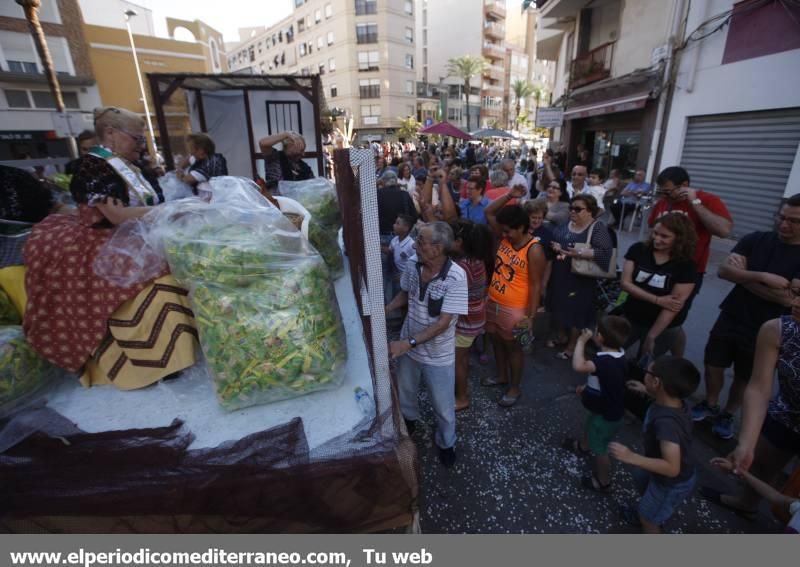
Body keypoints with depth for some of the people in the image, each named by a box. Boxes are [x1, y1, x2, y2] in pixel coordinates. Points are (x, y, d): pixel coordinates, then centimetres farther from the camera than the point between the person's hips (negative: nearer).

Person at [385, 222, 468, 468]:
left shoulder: (456, 277, -29)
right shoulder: (413, 264, -12)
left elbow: (443, 323, -28)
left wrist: (408, 343, -32)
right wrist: (384, 310, -6)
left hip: (438, 355, -5)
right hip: (407, 346, 5)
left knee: (443, 406, 17)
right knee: (404, 391, 29)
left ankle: (446, 443, 47)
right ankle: (409, 421, 61)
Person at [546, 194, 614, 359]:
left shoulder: (598, 227, -11)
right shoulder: (564, 224, 6)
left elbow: (605, 252, -21)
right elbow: (552, 240, 15)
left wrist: (579, 253, -29)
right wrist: (554, 246, -8)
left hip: (580, 279, -6)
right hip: (559, 276, 6)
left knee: (577, 311, 7)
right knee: (558, 307, 18)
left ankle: (572, 345, 26)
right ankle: (561, 336, 40)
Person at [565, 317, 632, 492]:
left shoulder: (605, 361, -40)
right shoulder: (617, 356, -8)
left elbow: (579, 366, -54)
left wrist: (581, 341, -40)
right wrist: (587, 387, 16)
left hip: (606, 416, -9)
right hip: (608, 409, 9)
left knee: (599, 449, 13)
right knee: (589, 426, 35)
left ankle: (603, 482, 37)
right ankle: (582, 447, 64)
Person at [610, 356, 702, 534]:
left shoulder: (667, 421, -43)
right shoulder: (674, 400, -18)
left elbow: (672, 468, -41)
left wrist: (631, 457, -42)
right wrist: (645, 391, 10)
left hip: (673, 483, -8)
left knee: (648, 519, 15)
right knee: (640, 478, 34)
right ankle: (645, 514, 60)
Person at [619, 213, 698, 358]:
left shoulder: (686, 265, -13)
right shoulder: (638, 250, -7)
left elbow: (676, 304, -14)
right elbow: (625, 283, -10)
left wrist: (651, 336, -15)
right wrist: (658, 300, -21)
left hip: (663, 327, -2)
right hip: (630, 318, 2)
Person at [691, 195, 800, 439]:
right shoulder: (756, 240, -4)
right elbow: (724, 270, -14)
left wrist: (743, 277, -16)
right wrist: (762, 277, -28)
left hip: (764, 331, -1)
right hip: (729, 319, 2)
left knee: (744, 378, 14)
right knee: (713, 365, 11)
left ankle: (728, 415, 36)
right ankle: (710, 405, 35)